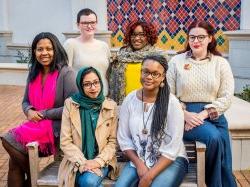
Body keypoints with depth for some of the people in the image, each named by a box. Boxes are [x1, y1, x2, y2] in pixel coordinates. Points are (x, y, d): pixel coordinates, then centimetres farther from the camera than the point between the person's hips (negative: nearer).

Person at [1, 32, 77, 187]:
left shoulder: (66, 74, -11)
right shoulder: (33, 73, 10)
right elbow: (26, 101, 18)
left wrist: (43, 114, -12)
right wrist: (29, 111, -6)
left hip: (58, 127, -6)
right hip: (36, 125, 6)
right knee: (14, 162, -16)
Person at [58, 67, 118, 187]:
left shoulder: (111, 106, 2)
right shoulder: (70, 104, -2)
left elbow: (112, 141, 4)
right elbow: (65, 142, -3)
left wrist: (99, 161, -12)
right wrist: (83, 162, -15)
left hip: (101, 162, 1)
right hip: (77, 163, 0)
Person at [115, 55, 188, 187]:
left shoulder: (172, 103, -12)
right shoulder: (129, 100, -1)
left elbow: (172, 149, -13)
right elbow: (123, 138, 3)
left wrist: (150, 175, -18)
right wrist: (139, 164, -10)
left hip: (171, 160, -3)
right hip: (137, 159, 3)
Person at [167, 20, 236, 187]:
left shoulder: (221, 63, 7)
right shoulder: (176, 61, 5)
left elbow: (226, 97, -1)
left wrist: (203, 114, -14)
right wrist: (185, 114, -15)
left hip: (213, 116, 2)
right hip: (185, 115, -2)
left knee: (225, 162, -13)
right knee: (214, 137, -28)